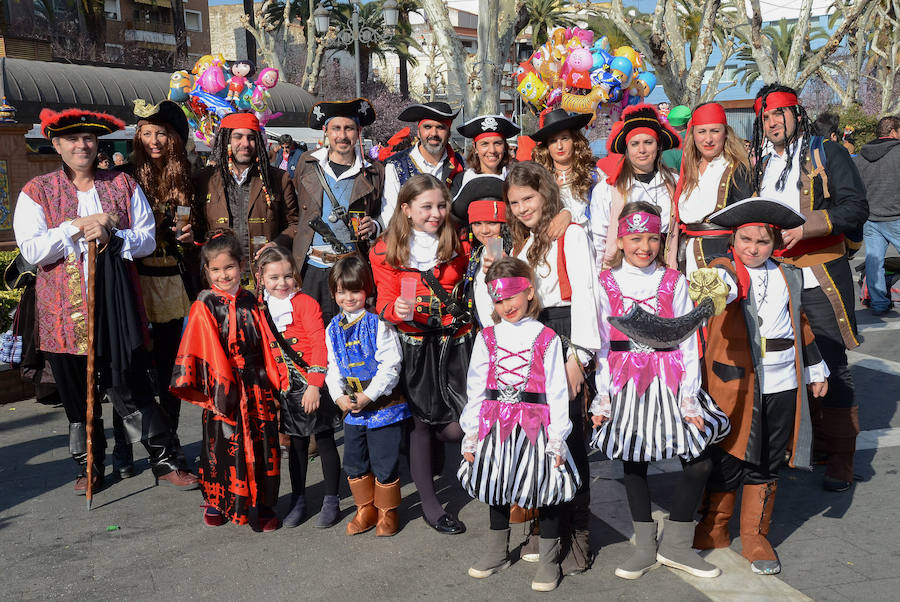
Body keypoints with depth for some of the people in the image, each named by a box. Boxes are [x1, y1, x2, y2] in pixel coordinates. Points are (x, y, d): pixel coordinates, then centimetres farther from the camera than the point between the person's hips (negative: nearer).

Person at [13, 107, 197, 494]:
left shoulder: (123, 185, 8)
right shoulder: (37, 192, 4)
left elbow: (147, 240, 3)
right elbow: (32, 250, -6)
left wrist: (111, 237, -14)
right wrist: (79, 226, -12)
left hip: (116, 305, -1)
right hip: (64, 310, 1)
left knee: (131, 389, 1)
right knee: (77, 394, 11)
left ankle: (165, 463, 12)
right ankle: (90, 467, 27)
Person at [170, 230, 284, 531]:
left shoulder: (250, 302, 7)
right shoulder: (204, 306, -5)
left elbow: (265, 343, 10)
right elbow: (206, 349, -11)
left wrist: (276, 377, 6)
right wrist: (222, 384, -18)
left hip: (256, 385, 4)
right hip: (222, 387, -3)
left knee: (262, 444, 6)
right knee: (222, 443, 5)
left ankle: (264, 505, 19)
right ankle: (216, 502, 25)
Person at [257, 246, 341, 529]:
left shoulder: (306, 303, -11)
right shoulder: (261, 308, 5)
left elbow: (320, 345, -15)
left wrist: (314, 385, -20)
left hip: (314, 387, -5)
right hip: (286, 388, 5)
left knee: (325, 442, 6)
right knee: (296, 443, 16)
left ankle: (331, 500, 17)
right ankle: (298, 500, 27)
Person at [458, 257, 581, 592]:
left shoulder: (546, 339, -3)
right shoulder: (487, 338, 5)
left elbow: (557, 392, -4)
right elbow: (475, 388, 6)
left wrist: (556, 440, -7)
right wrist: (470, 436, 3)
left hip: (535, 425, -3)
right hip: (495, 425, 3)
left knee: (545, 489, 3)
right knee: (495, 486, 15)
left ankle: (548, 561, 21)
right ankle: (497, 552, 35)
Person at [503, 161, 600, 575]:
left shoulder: (570, 234, -4)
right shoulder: (522, 242, 21)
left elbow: (582, 293, -11)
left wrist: (577, 356, -18)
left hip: (561, 338, -7)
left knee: (567, 435, -7)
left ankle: (577, 538, 2)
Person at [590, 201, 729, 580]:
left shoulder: (674, 282, 3)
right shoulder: (607, 284, 2)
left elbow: (687, 341, 1)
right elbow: (601, 345, 2)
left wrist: (689, 397, -6)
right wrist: (602, 398, -3)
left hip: (669, 381, 1)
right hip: (626, 386, 0)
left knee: (699, 463, -4)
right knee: (633, 463, 7)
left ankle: (675, 544, 14)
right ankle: (645, 548, 23)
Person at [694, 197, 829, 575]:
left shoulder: (788, 276, 11)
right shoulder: (724, 270, -6)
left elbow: (801, 322, 23)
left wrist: (815, 368, 25)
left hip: (782, 385, 4)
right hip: (734, 383, -4)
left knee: (767, 465, 11)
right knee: (728, 460, 4)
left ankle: (755, 538, 27)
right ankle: (712, 530, 26)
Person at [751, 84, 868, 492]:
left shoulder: (827, 154, 0)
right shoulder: (759, 164, 14)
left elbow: (856, 207, -9)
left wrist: (804, 228, -19)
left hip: (819, 277, -4)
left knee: (831, 366, -3)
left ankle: (840, 456, 8)